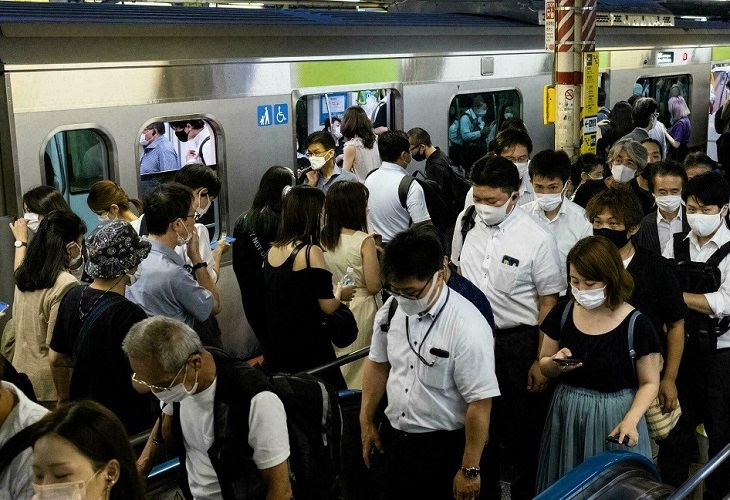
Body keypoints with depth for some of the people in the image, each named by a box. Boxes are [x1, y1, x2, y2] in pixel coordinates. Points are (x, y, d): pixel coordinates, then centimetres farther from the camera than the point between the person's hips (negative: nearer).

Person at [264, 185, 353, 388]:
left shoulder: (273, 250, 3)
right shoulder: (311, 252, -17)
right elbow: (327, 306, -16)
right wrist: (340, 294, 5)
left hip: (276, 347, 7)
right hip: (309, 347, -7)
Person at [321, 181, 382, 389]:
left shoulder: (323, 239, -3)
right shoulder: (364, 241, -19)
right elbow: (374, 286, -17)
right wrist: (380, 258, -1)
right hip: (361, 308, -5)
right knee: (361, 366, 9)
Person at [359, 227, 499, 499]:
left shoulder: (468, 328, -24)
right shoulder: (392, 308, -6)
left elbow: (480, 403, -20)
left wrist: (469, 470, -15)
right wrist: (366, 423, 13)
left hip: (444, 448, -5)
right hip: (392, 437, 6)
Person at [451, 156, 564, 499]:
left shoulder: (537, 239, -17)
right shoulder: (467, 222, -3)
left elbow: (548, 304, -11)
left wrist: (542, 361, -10)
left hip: (518, 342, -4)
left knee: (523, 430, 10)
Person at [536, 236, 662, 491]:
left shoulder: (636, 325, -13)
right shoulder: (562, 314, -3)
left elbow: (649, 383, -4)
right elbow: (544, 365, 8)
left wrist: (630, 420, -19)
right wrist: (557, 365, -15)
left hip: (615, 416, -3)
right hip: (566, 415, 3)